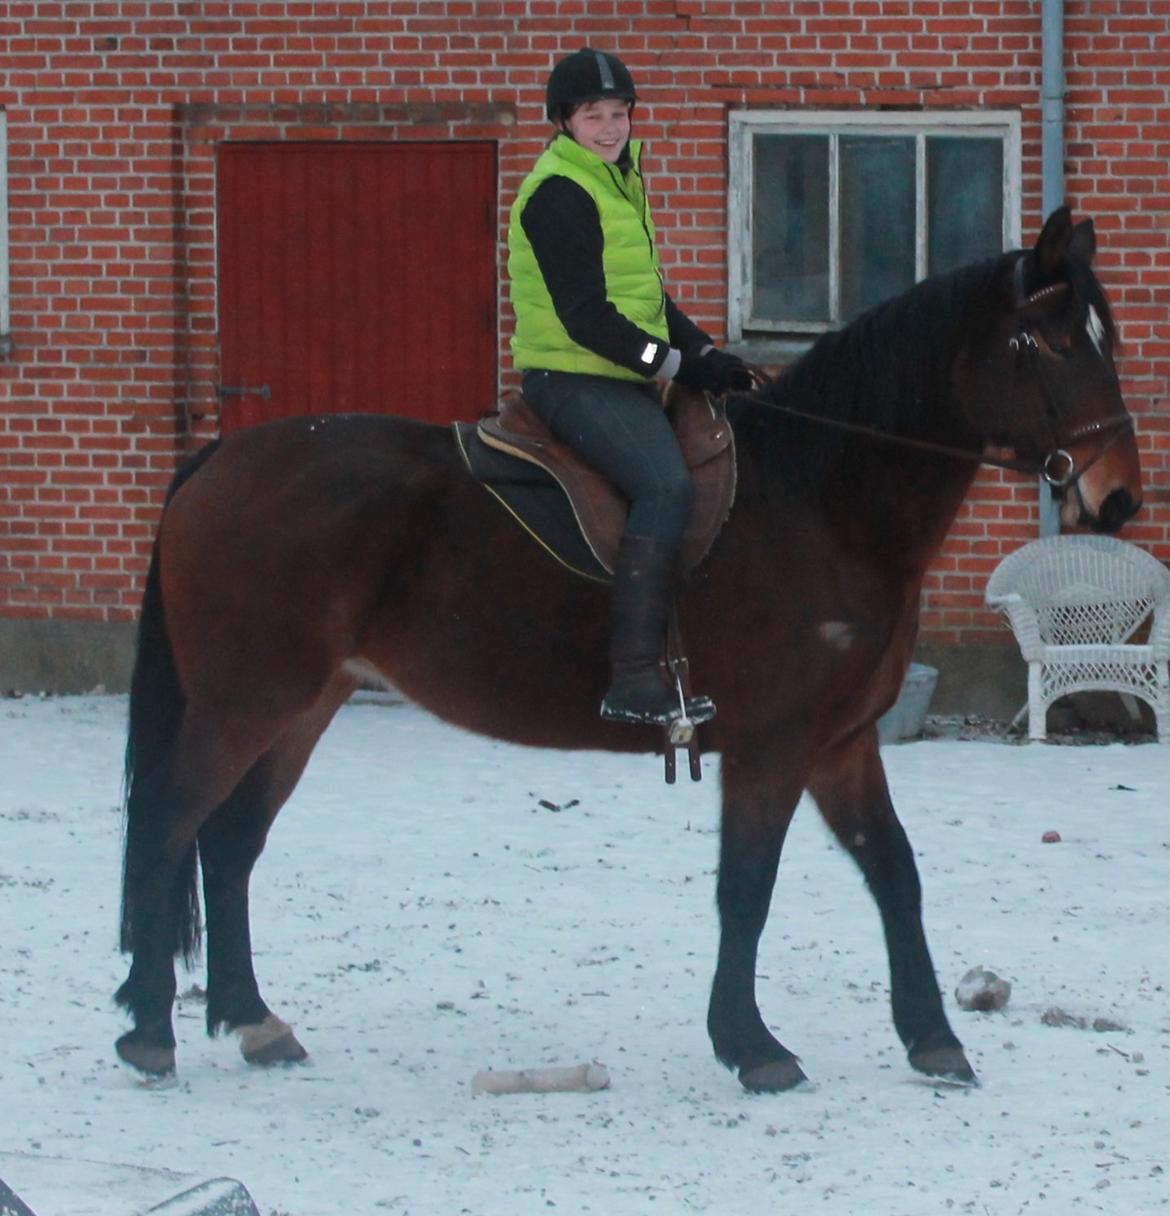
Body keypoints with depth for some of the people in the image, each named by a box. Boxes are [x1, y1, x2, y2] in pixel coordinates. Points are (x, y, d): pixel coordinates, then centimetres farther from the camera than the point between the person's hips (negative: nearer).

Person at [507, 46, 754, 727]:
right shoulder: (559, 196, -13)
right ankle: (634, 681, -33)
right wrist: (677, 363, -18)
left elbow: (649, 295, 23)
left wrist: (705, 353, 9)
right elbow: (584, 318, -19)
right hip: (574, 381, -10)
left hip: (627, 381, 10)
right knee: (667, 486, -28)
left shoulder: (619, 184, 18)